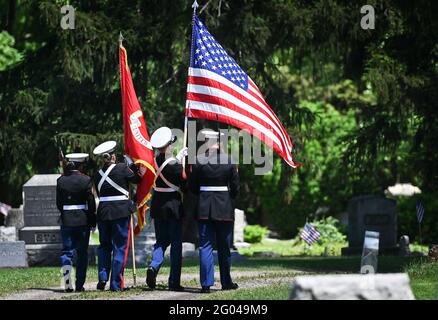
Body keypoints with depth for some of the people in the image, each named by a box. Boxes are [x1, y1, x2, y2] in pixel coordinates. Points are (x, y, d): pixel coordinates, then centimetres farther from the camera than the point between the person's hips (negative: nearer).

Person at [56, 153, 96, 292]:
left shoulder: (61, 180, 0)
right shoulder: (85, 180, -7)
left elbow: (58, 203, 4)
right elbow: (91, 202, -6)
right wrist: (93, 222, 3)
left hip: (66, 220, 2)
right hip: (82, 220, -2)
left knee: (66, 250, 5)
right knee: (82, 252, 7)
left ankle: (67, 281, -16)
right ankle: (79, 284, 7)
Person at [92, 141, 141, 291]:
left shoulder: (98, 175, 5)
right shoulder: (122, 169, -9)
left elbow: (99, 194, 12)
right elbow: (137, 179, 2)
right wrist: (133, 168, 19)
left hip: (103, 212, 4)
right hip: (121, 212, -4)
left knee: (104, 246, 19)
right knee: (120, 248, 3)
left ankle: (103, 277, 6)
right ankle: (116, 284, 2)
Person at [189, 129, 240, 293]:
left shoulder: (199, 160, -6)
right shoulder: (229, 160, -5)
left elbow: (192, 186, -1)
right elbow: (235, 187, -1)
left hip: (204, 208, 0)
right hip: (224, 208, 1)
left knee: (205, 246, 2)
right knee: (224, 248, 12)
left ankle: (206, 283, -6)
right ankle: (226, 282, 21)